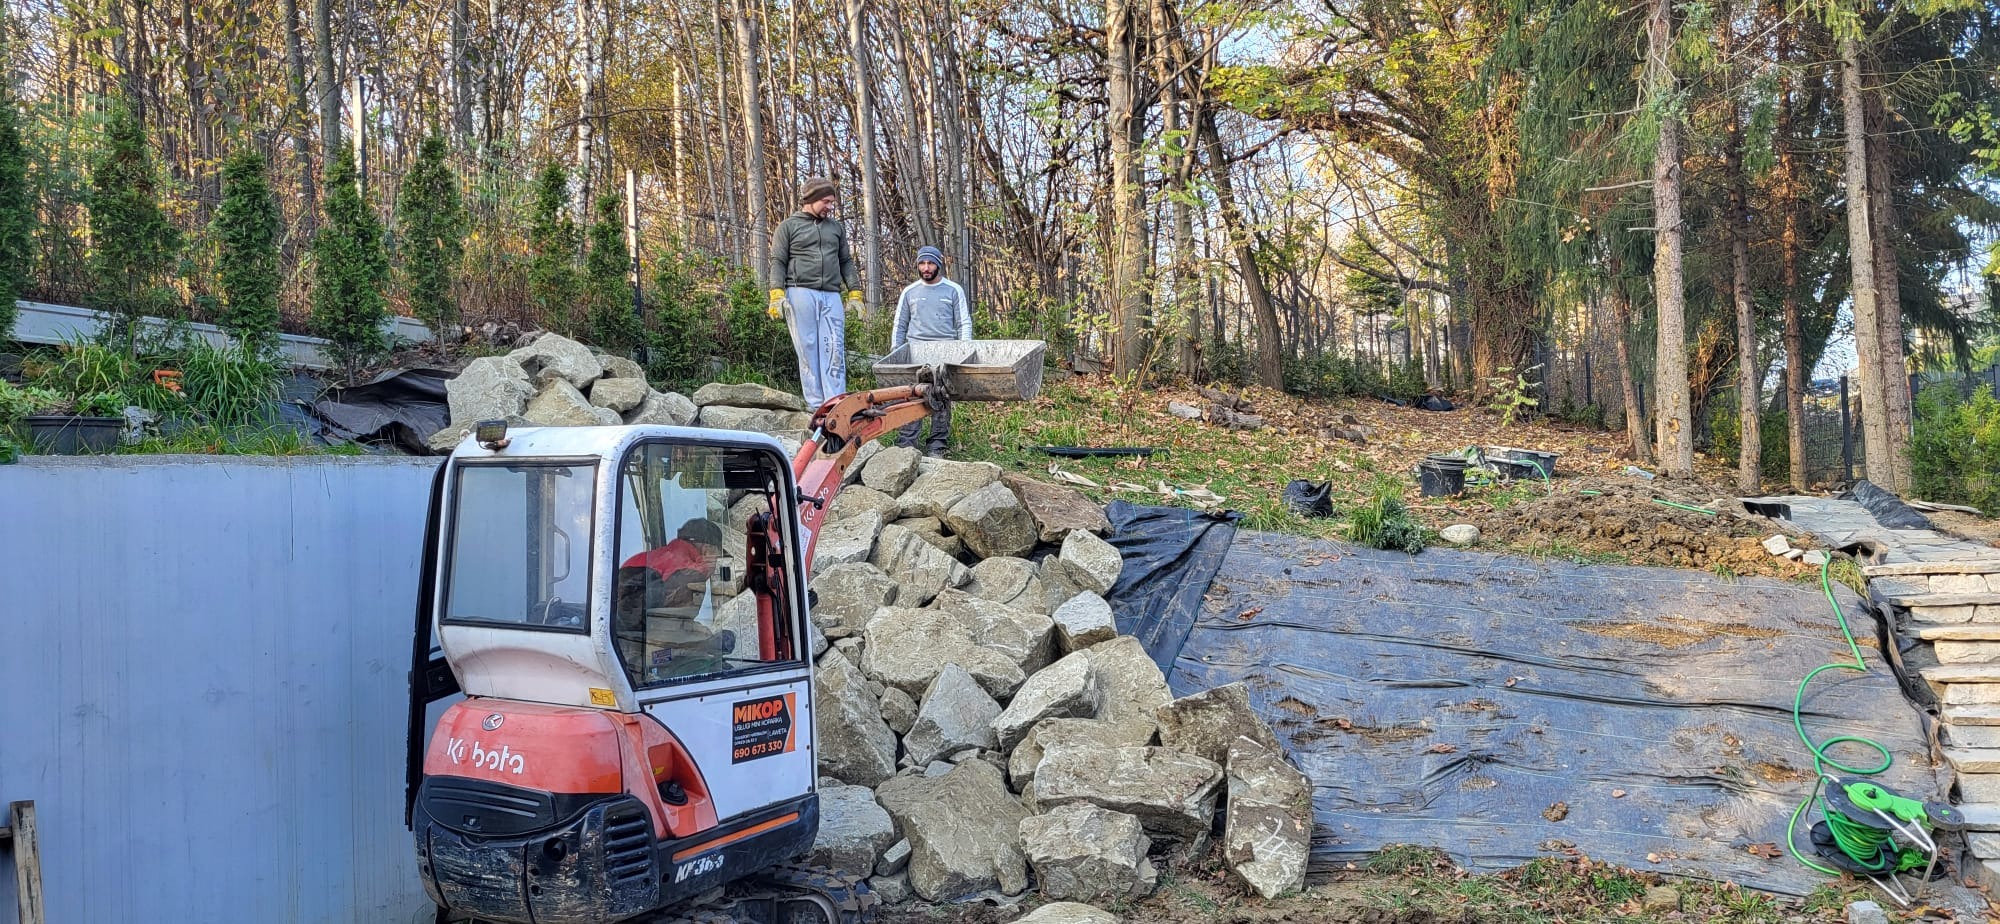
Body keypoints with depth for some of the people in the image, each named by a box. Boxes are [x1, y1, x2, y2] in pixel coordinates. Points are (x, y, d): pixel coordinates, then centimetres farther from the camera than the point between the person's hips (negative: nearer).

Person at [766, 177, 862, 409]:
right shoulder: (788, 226, 9)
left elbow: (846, 262, 22)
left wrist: (855, 293, 12)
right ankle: (815, 404, -1)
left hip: (831, 296, 3)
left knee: (834, 351, -7)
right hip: (800, 293, -3)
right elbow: (778, 262, 4)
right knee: (808, 349, -3)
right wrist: (777, 294, -9)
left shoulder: (836, 227, 21)